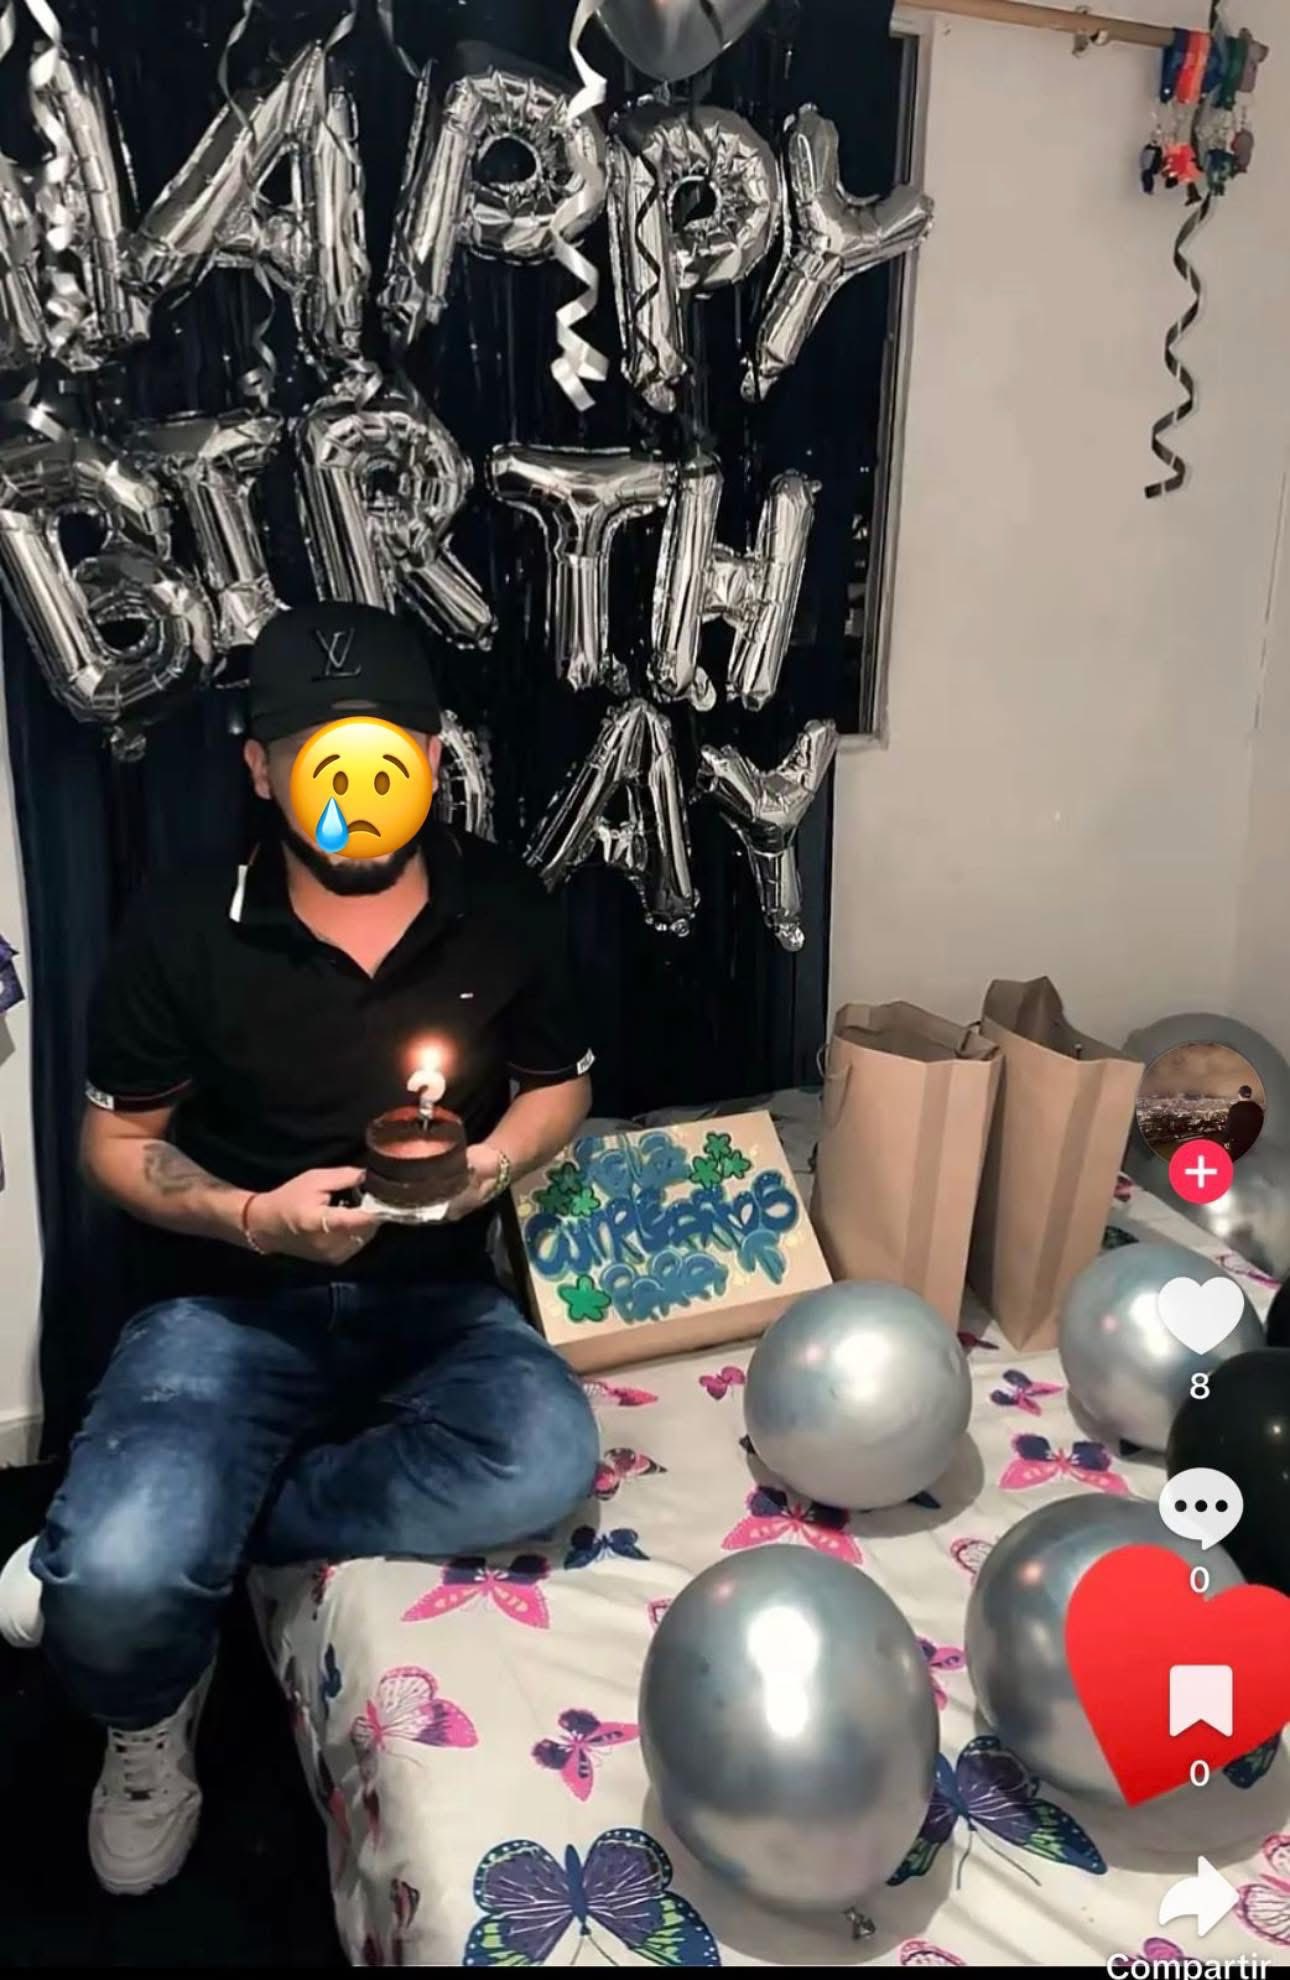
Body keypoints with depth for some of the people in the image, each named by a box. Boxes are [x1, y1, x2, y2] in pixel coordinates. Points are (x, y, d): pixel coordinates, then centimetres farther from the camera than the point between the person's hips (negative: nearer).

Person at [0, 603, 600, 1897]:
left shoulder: (502, 908, -2)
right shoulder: (184, 930, -7)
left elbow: (559, 1081, 12)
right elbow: (116, 1142, 1)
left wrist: (499, 1158, -11)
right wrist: (249, 1217, -19)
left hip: (434, 1296, 2)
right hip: (230, 1303, -1)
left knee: (546, 1463, -31)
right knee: (120, 1585, -28)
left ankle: (201, 1530, -8)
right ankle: (148, 1729, 12)